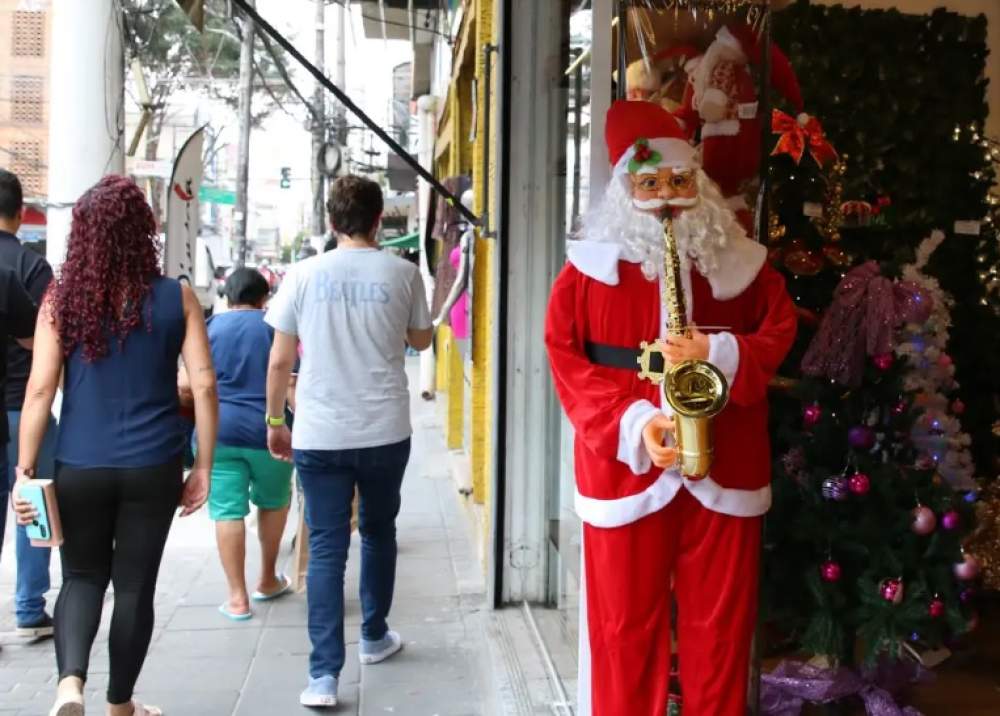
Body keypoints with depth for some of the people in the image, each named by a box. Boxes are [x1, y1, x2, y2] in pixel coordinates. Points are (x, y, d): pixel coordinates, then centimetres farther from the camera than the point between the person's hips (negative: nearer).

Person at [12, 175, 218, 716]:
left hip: (79, 467, 1)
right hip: (152, 467, 0)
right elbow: (204, 385, -6)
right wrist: (203, 468, 2)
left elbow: (40, 390, -5)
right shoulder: (176, 298, -3)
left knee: (82, 578, 18)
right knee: (134, 585, 13)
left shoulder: (61, 298, -2)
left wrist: (24, 472, 0)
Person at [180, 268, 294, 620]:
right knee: (274, 501, 20)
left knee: (227, 511, 2)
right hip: (267, 430, 0)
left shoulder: (210, 326, 9)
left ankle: (238, 597, 3)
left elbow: (186, 383, 3)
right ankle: (268, 580, 30)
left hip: (219, 429, 1)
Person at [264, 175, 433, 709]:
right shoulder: (402, 274, -2)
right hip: (385, 431, 1)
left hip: (319, 435, -1)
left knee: (325, 549, 3)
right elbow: (421, 340, 13)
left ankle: (324, 675, -1)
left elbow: (280, 361, 0)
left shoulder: (304, 275, -2)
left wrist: (275, 420, 12)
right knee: (378, 533, 21)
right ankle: (374, 637, 36)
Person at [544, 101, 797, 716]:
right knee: (625, 623, 9)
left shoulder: (740, 260, 4)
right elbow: (565, 359, -4)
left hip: (724, 469, 1)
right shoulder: (592, 265, -1)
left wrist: (720, 352, -15)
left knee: (721, 621, 11)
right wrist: (632, 424, -16)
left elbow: (780, 333, 6)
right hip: (625, 466, -1)